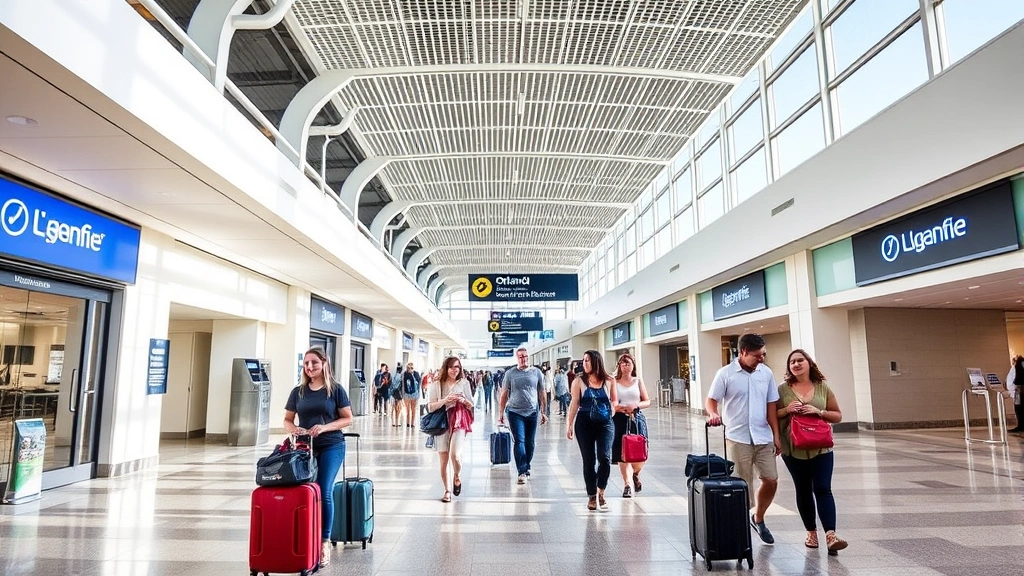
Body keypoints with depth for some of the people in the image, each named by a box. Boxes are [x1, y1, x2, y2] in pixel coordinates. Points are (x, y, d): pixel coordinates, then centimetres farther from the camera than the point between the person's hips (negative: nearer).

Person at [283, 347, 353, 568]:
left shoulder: (336, 389, -3)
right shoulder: (298, 391, 7)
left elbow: (347, 419, -2)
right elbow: (287, 419, 12)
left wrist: (324, 427, -17)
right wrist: (293, 429, -11)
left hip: (331, 446, -3)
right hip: (305, 447, 3)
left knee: (324, 492, -7)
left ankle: (325, 541, 6)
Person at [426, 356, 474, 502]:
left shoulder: (464, 383, 8)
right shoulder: (436, 384, 5)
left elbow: (471, 406, 12)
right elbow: (430, 407, 0)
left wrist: (464, 400, -9)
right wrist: (445, 400, -14)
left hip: (459, 421, -1)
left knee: (455, 454, -18)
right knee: (443, 460, 2)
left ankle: (457, 478, 13)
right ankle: (447, 491, 19)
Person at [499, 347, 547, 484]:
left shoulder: (536, 372, 4)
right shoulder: (510, 373, 0)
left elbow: (541, 394, 10)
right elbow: (504, 395, 4)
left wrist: (542, 412, 9)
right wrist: (501, 414, 2)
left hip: (532, 412, 2)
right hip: (515, 412, -2)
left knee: (530, 443, 11)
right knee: (519, 441, -7)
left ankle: (526, 468, 27)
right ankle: (522, 472, -5)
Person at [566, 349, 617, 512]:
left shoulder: (608, 381, 3)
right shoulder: (579, 381, 2)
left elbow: (614, 401, 16)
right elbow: (574, 403, 2)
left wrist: (611, 412, 0)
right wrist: (569, 424, -1)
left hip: (605, 423, 0)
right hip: (584, 423, 0)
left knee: (605, 457, -13)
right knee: (589, 460, 4)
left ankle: (600, 492, 9)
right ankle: (592, 496, 18)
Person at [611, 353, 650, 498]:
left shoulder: (638, 381, 10)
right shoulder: (614, 382, 4)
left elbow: (648, 402, 8)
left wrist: (635, 405, -10)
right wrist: (617, 407, -20)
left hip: (637, 418, 1)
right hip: (619, 419, -1)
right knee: (622, 454, -3)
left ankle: (636, 475, 30)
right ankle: (627, 485, 11)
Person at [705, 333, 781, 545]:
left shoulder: (766, 373, 5)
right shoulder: (726, 374, -7)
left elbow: (771, 406, 8)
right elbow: (711, 401, -5)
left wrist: (776, 436, 6)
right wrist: (714, 414, -27)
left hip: (764, 437, 4)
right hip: (738, 438, -4)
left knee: (771, 481, 6)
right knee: (742, 486, 2)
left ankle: (758, 518, 29)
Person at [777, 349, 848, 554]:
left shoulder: (823, 388, 3)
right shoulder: (783, 389, 1)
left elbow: (837, 416, 6)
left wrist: (819, 412, -12)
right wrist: (787, 410, -14)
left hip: (821, 449, 0)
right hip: (793, 450, 0)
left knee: (823, 489, -8)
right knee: (803, 491, 9)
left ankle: (830, 535, -11)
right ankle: (811, 532, 21)